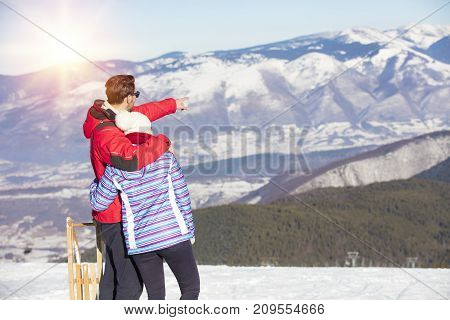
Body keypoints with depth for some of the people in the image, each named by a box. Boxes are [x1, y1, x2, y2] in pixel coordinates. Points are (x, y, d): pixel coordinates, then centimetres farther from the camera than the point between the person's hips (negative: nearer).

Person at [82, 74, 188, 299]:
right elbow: (130, 159, -44)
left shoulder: (109, 118, 7)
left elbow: (143, 112, 25)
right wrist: (161, 143, -28)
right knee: (130, 281, -6)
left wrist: (172, 104, 39)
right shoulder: (107, 134, -25)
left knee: (113, 276, 19)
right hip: (119, 217, -11)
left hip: (110, 214, 11)